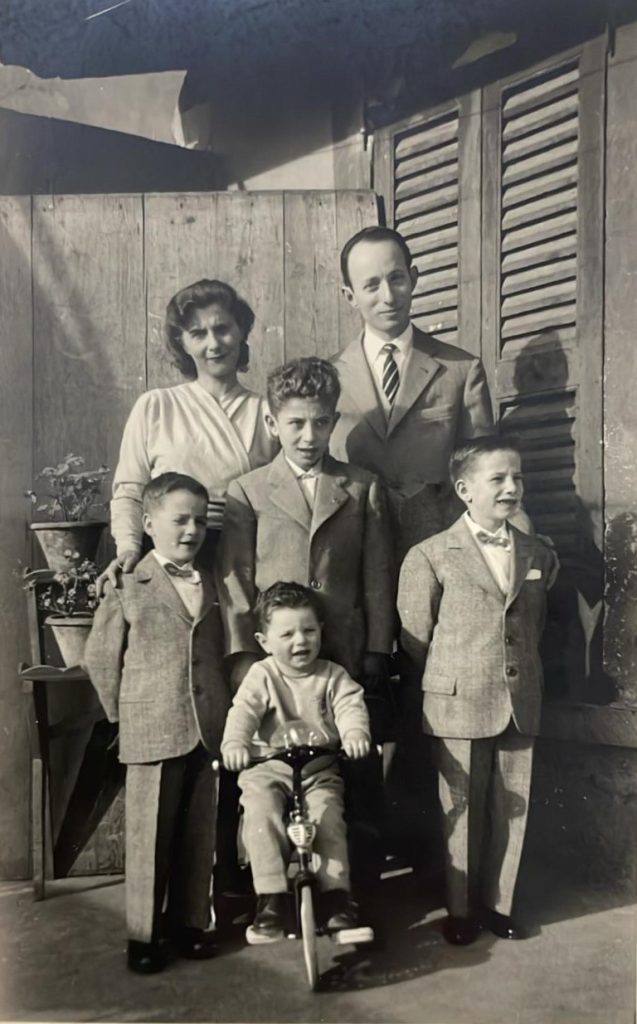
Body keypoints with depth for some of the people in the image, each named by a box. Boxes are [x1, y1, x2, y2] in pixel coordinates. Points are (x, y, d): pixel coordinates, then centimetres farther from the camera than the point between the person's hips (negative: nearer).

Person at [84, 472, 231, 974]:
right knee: (150, 838, 6)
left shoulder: (213, 585, 8)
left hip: (208, 730, 4)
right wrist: (125, 713, 4)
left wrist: (225, 711, 10)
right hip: (151, 732, -4)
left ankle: (190, 922, 29)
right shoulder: (127, 587, -5)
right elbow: (100, 658, 1)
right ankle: (144, 935, 20)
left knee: (199, 835, 12)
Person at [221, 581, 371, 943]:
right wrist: (234, 743, -40)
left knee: (329, 818, -20)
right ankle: (271, 897, -16)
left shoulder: (332, 676, 0)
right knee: (261, 815, -25)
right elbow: (243, 712, -19)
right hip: (268, 768, -1)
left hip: (320, 771, 1)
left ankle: (338, 894, -2)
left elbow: (351, 706, -14)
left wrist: (355, 733, -38)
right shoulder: (261, 676, -5)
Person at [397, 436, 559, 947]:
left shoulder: (540, 556, 6)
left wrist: (522, 676, 14)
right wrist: (446, 685, 5)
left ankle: (498, 903, 30)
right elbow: (415, 639, -2)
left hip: (520, 706, 4)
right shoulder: (431, 556, -7)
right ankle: (460, 910, 25)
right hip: (460, 706, -4)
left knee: (512, 809, 12)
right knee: (462, 812, 8)